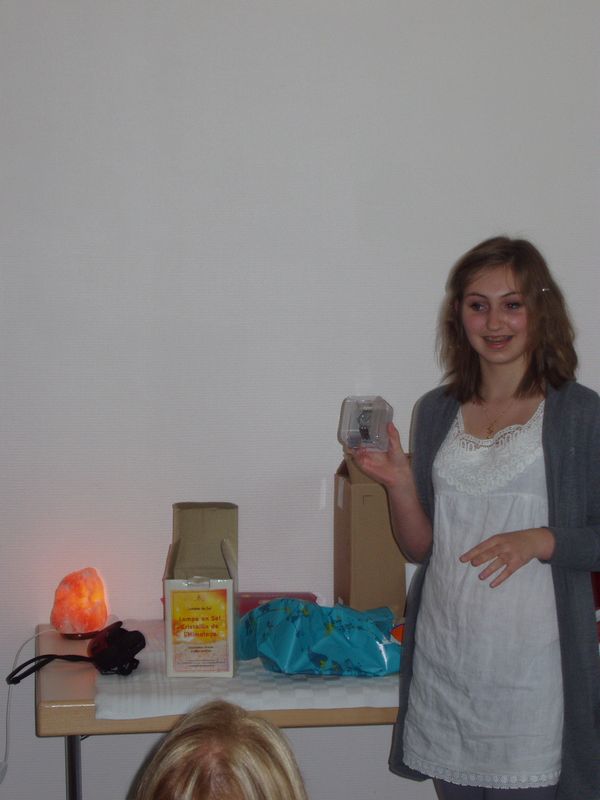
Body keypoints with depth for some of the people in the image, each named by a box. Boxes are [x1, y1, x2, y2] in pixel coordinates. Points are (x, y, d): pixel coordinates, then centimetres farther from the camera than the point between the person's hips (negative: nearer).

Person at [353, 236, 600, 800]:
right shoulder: (434, 413, 9)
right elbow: (421, 547, 10)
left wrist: (541, 540, -19)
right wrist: (398, 483, -6)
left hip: (531, 663, -4)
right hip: (443, 660, 4)